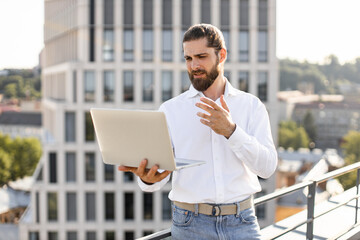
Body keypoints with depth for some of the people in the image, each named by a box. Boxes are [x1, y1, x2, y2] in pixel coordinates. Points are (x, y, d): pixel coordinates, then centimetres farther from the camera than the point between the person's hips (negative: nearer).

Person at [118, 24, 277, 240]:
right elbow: (158, 171, -4)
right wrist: (147, 179, -27)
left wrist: (231, 131, -16)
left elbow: (267, 167, -4)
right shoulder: (170, 110, 4)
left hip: (241, 222, 0)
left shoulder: (251, 106, 5)